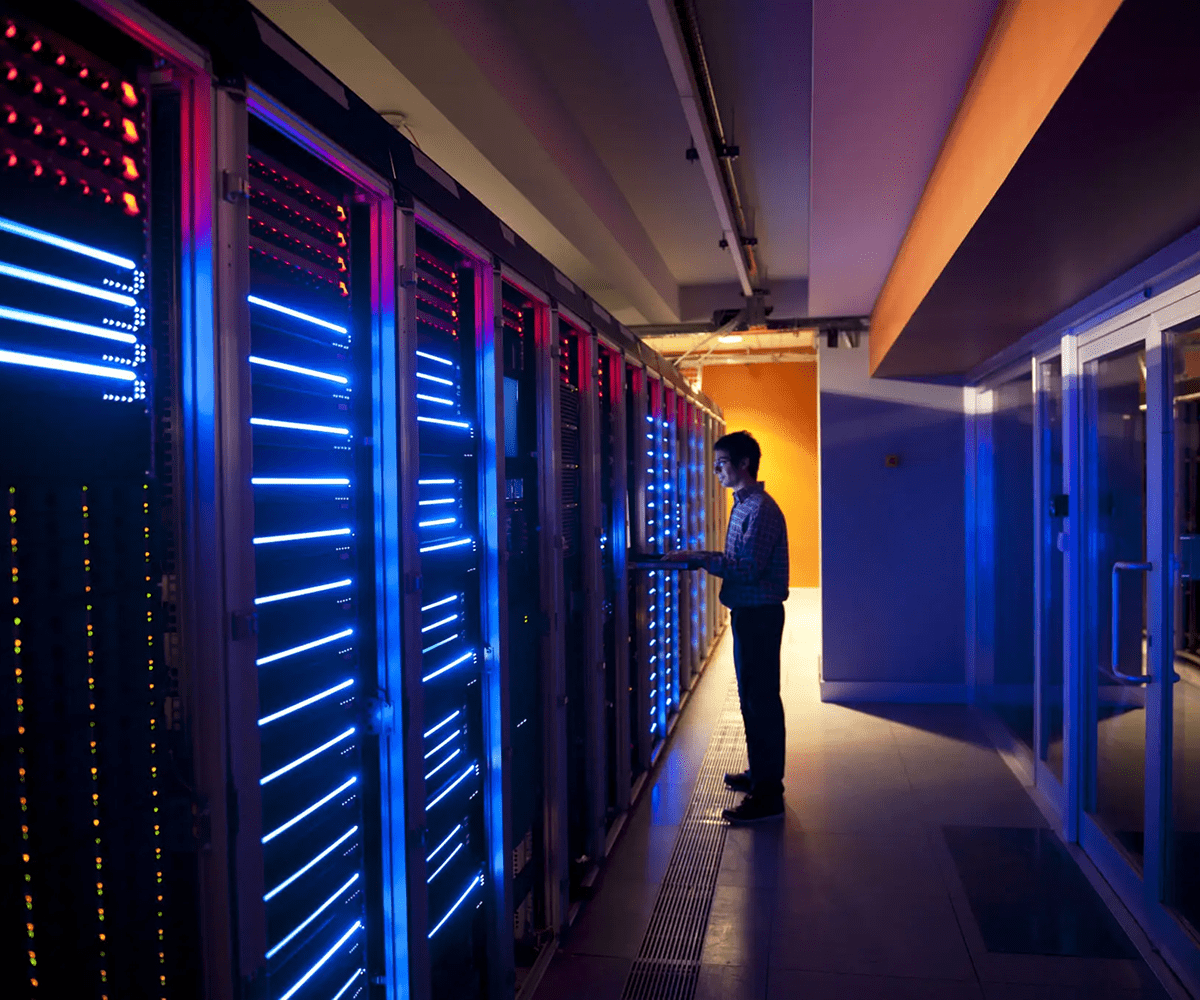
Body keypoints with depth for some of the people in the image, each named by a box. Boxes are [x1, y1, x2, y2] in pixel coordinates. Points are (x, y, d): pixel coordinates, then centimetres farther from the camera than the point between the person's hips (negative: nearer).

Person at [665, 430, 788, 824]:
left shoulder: (761, 509, -18)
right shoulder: (744, 505, 14)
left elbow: (748, 568, -25)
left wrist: (699, 558, -21)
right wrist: (700, 559, 5)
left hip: (759, 614, -10)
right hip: (747, 613, 10)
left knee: (761, 699, -5)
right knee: (751, 697, 18)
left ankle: (768, 795, 2)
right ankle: (760, 773, 32)